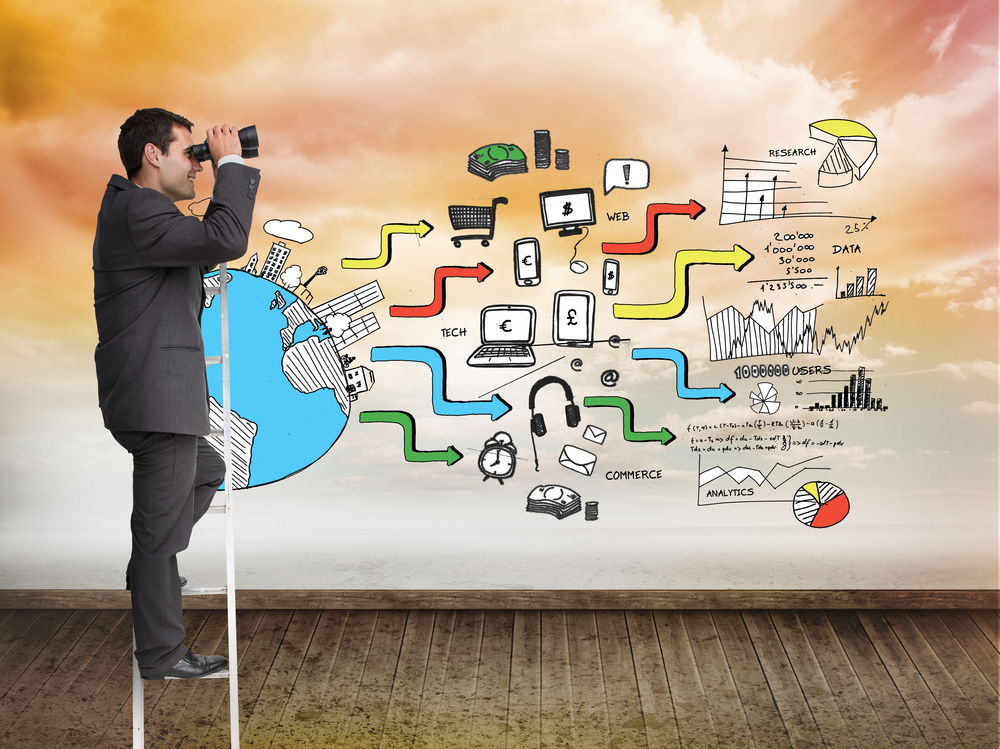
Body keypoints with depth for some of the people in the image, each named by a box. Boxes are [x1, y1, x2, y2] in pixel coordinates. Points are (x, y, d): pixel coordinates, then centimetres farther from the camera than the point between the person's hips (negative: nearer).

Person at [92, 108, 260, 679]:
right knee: (161, 527, 0)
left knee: (208, 472, 30)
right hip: (156, 400, -11)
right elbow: (227, 240, -28)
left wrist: (233, 175, 14)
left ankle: (148, 575, 37)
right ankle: (161, 657, 12)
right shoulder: (138, 211, -18)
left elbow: (205, 251, 22)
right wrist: (231, 164, -16)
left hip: (157, 393, 11)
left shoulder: (135, 209, 17)